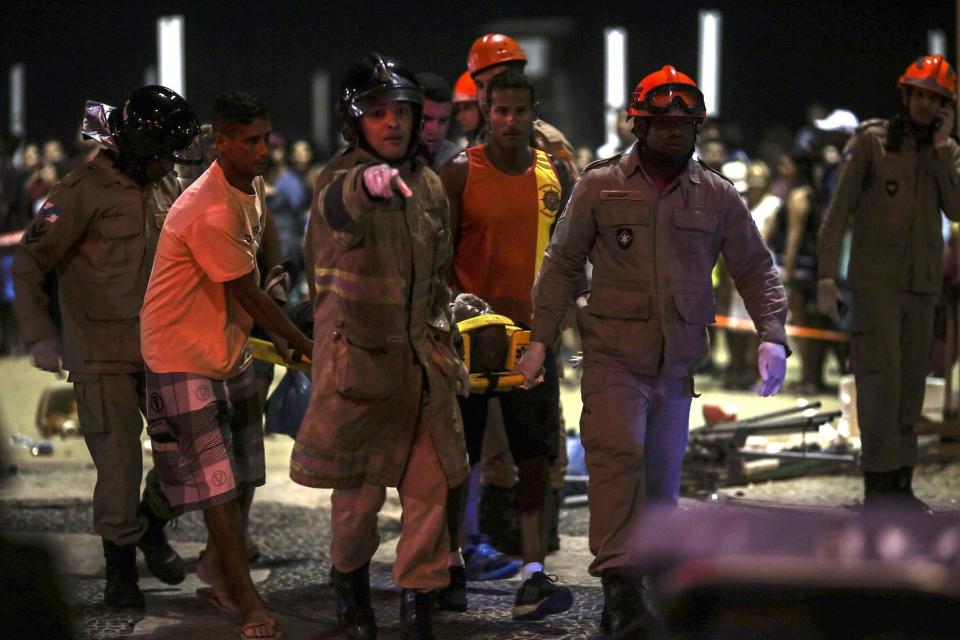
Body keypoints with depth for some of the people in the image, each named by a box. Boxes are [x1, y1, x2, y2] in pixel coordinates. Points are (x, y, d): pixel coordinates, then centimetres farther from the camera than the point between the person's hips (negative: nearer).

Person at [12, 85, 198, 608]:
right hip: (102, 354, -6)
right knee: (120, 462, -4)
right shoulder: (84, 190, -10)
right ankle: (120, 571, 10)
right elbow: (29, 264, -11)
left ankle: (152, 527, 28)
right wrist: (40, 335, -16)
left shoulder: (165, 188, 10)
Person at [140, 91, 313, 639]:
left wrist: (275, 336, 13)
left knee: (244, 475, 15)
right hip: (186, 354, -9)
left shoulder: (253, 187, 4)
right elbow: (248, 294, -20)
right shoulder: (210, 212, -27)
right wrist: (306, 345, -10)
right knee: (218, 481, -6)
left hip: (230, 344, 9)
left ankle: (220, 575, 32)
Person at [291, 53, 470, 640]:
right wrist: (366, 184, -61)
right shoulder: (342, 183, -11)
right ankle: (350, 578, 29)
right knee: (359, 491, 3)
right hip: (359, 357, -5)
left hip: (422, 360, 5)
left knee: (430, 486, 0)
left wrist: (446, 346, 18)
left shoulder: (429, 185, 9)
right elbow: (337, 206, -38)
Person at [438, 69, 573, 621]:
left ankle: (534, 576, -5)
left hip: (533, 332, 3)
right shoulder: (460, 174, -4)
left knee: (536, 458, -3)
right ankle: (450, 565, 21)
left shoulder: (553, 173, 7)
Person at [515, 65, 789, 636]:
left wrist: (772, 335, -4)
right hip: (613, 356, -3)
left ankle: (648, 584, 19)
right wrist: (541, 339, 1)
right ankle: (619, 581, -23)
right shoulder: (600, 186, 2)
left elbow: (755, 268, 11)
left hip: (678, 363, 3)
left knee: (662, 475, 8)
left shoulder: (718, 196, 7)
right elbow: (562, 264, 7)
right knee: (619, 455, -20)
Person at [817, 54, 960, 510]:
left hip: (922, 284, 5)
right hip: (874, 280, -5)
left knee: (910, 385, 6)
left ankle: (900, 484, 12)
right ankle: (878, 485, -12)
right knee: (880, 378, -12)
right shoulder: (872, 141, -4)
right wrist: (826, 275, -13)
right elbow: (839, 209, -6)